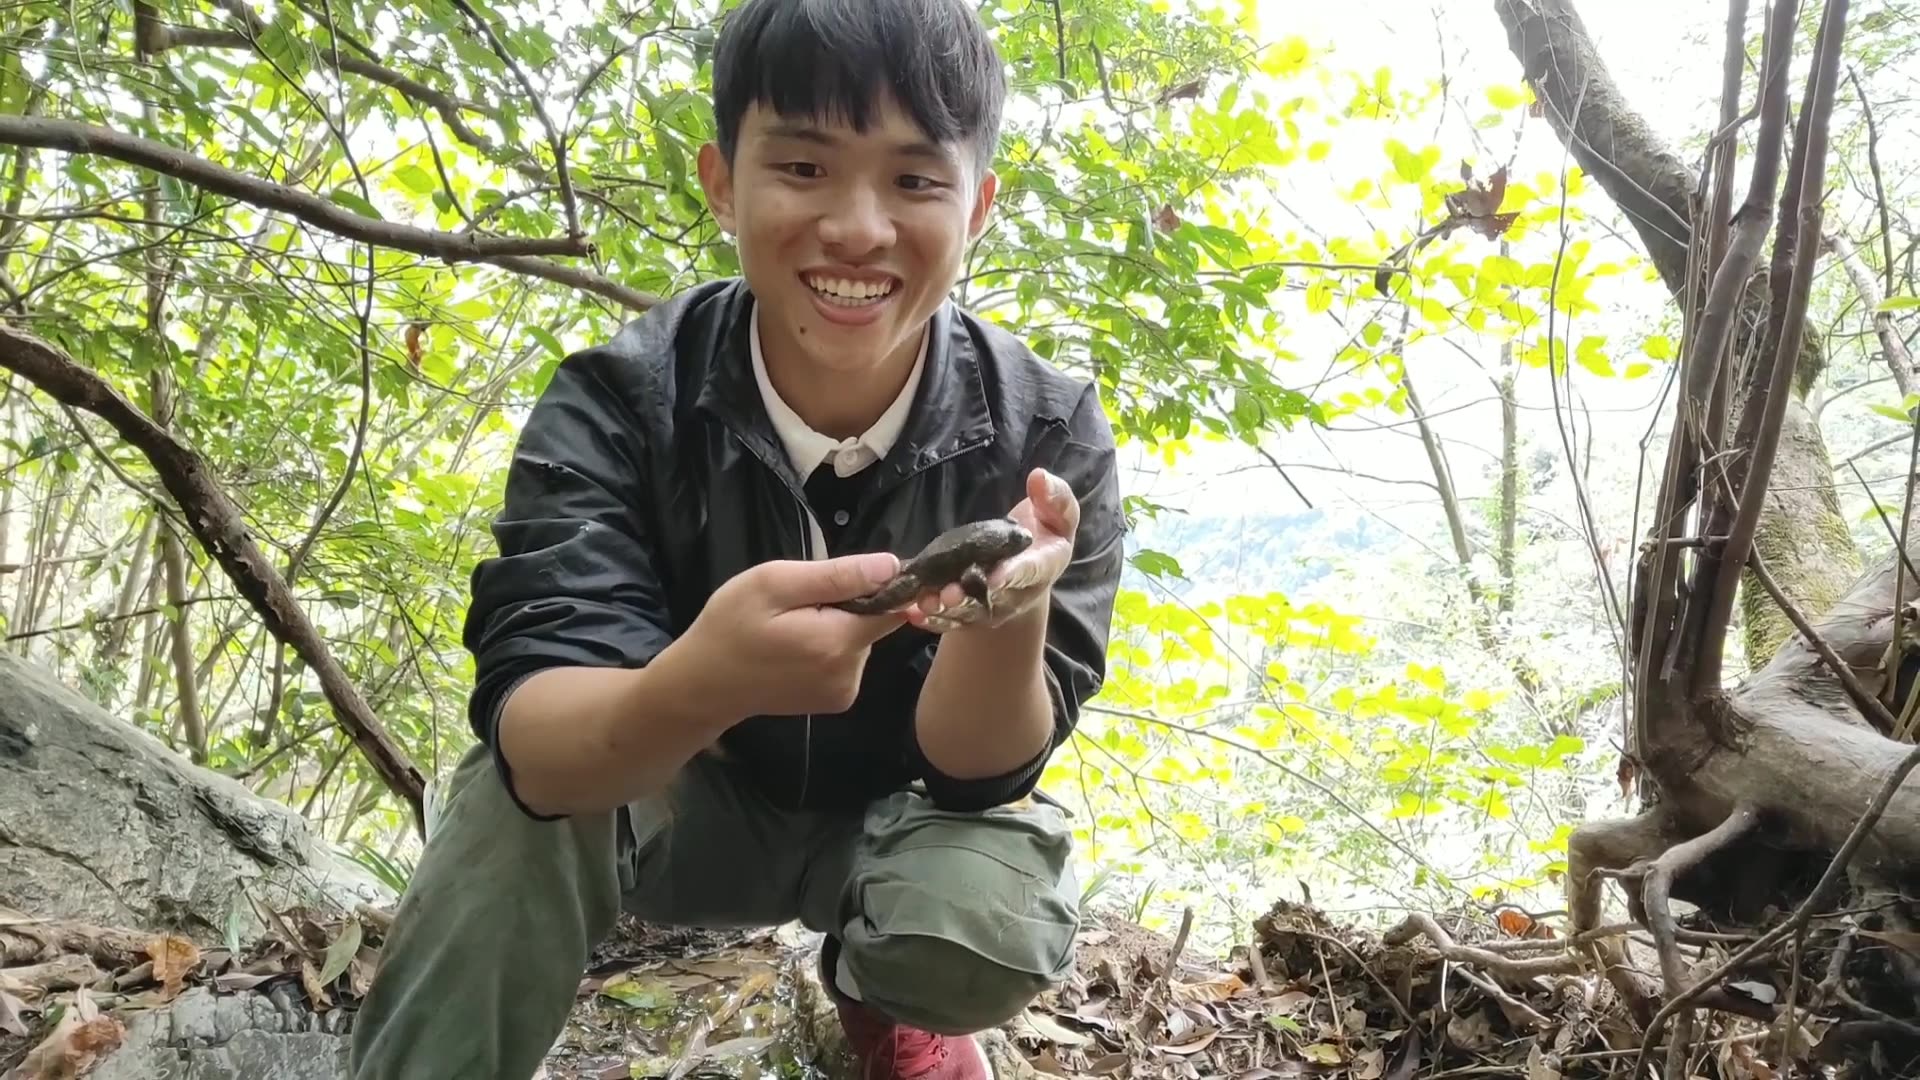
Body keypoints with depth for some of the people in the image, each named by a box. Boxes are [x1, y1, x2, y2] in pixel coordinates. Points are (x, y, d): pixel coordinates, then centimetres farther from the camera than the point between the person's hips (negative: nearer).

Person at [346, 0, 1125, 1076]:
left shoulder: (1048, 431, -21)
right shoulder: (617, 401, -22)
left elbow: (980, 768, -22)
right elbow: (534, 741, -32)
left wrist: (1011, 616, -46)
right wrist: (701, 684, -55)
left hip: (907, 814, 2)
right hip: (677, 799, -1)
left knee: (989, 934, -29)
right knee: (522, 801, -30)